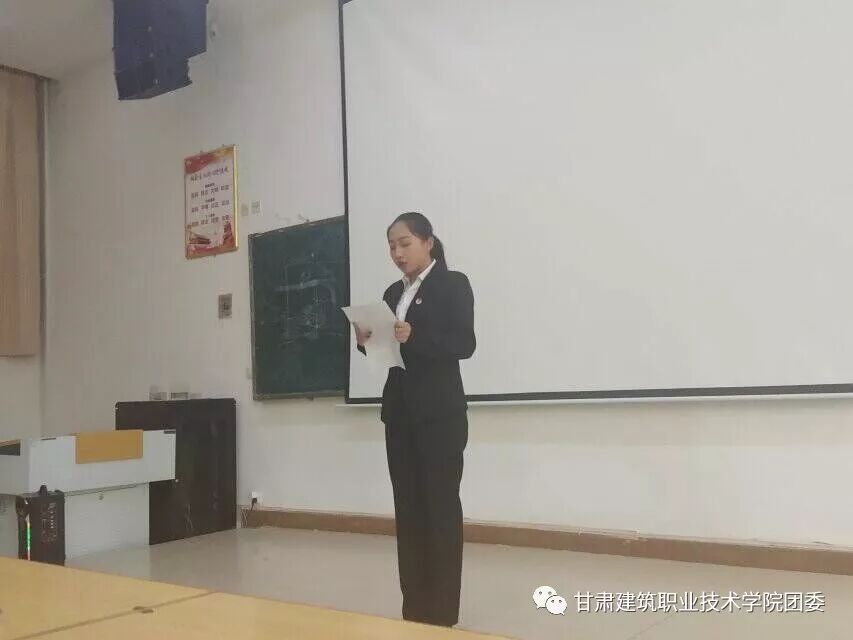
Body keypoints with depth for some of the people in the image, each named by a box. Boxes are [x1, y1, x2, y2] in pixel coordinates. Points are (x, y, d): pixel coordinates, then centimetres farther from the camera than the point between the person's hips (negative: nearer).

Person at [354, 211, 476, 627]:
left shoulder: (453, 284, -2)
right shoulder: (393, 293, 15)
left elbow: (465, 344, -12)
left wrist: (414, 337, -25)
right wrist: (367, 342, -4)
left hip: (440, 411, -6)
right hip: (400, 409, 6)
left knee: (441, 503, -3)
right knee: (408, 504, 5)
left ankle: (443, 608, 4)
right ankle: (414, 605, 12)